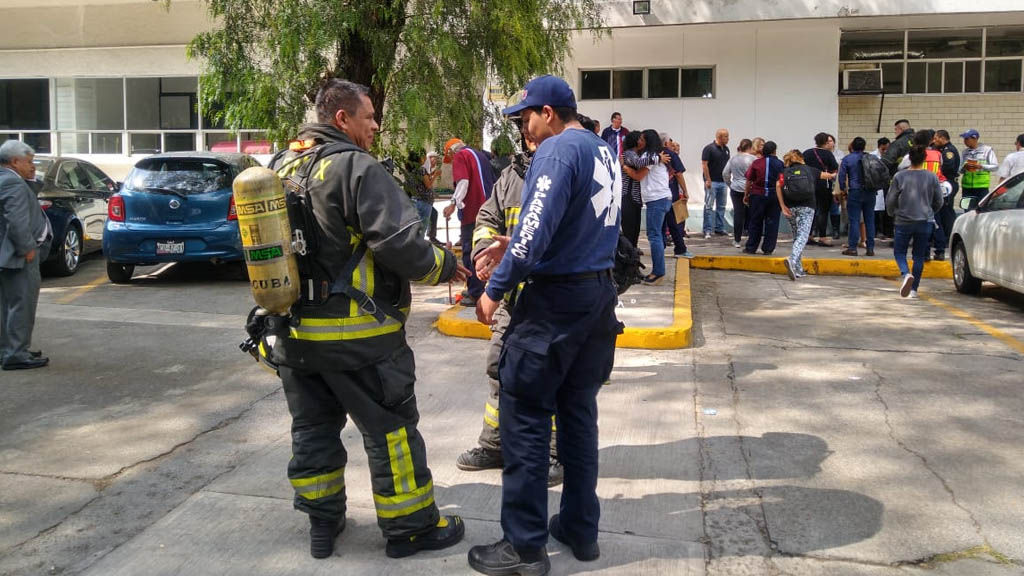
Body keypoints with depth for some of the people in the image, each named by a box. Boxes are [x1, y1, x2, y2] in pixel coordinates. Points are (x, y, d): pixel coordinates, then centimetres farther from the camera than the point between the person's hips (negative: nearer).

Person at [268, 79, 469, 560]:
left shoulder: (281, 167, 10)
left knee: (313, 427, 18)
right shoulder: (357, 168, -16)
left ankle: (323, 521, 30)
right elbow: (400, 244, -22)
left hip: (295, 331, 8)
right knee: (390, 429, 6)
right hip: (357, 334, -7)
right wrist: (443, 265, -5)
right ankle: (410, 527, 17)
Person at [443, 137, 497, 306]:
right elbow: (494, 182, 25)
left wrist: (454, 203, -28)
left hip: (472, 212, -9)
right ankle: (476, 289, 24)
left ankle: (475, 294, -5)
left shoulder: (460, 156, -4)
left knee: (470, 253, -5)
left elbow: (463, 181, -20)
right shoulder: (480, 155, 21)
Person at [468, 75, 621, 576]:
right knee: (578, 412, 15)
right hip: (599, 295, 9)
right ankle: (580, 528, 25)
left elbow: (534, 231, -22)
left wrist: (495, 290, -12)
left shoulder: (558, 150, -14)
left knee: (524, 417, 0)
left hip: (555, 299, -9)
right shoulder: (603, 152, 14)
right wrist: (512, 248, 17)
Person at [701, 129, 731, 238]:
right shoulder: (709, 148, -9)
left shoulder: (726, 149, 12)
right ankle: (707, 230, -3)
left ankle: (720, 228, 19)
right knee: (709, 206, -5)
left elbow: (728, 164, 19)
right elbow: (704, 165, -12)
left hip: (723, 182, 7)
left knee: (721, 207, 11)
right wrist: (708, 180, -17)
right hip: (712, 182, -7)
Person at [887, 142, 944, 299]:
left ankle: (906, 274, -17)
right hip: (925, 222, 2)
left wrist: (893, 213, 18)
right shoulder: (932, 177, -1)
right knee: (919, 256, 11)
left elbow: (890, 200, -2)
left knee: (899, 252, 12)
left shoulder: (899, 176, -7)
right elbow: (939, 201, 6)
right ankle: (914, 289, 12)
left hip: (904, 221, -2)